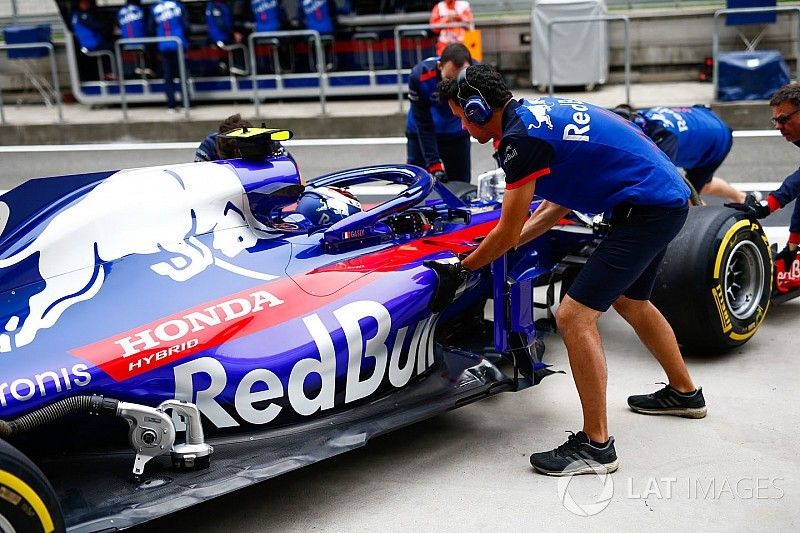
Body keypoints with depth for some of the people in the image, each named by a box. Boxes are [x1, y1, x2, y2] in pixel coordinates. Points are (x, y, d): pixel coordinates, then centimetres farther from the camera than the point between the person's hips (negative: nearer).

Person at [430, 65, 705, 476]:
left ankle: (596, 445, -2)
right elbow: (556, 204, 19)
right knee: (629, 301, 28)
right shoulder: (538, 112, 12)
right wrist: (503, 247, 21)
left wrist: (460, 270, 3)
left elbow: (507, 233, -10)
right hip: (668, 196, 10)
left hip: (647, 211, -10)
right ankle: (684, 393, 46)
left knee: (575, 315, -10)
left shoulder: (520, 137, -16)